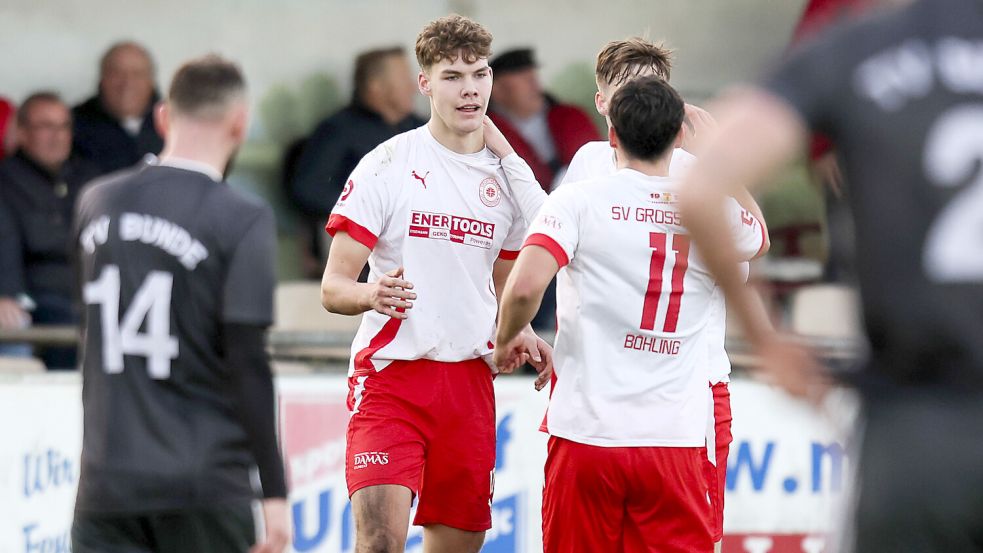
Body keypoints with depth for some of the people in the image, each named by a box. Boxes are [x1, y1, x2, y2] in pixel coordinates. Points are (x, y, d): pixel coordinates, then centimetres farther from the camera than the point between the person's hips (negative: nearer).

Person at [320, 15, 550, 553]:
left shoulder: (512, 175, 10)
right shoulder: (387, 165, -5)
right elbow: (332, 288, -6)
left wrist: (522, 337, 1)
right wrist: (371, 294, -28)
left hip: (470, 380, 5)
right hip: (390, 372, -5)